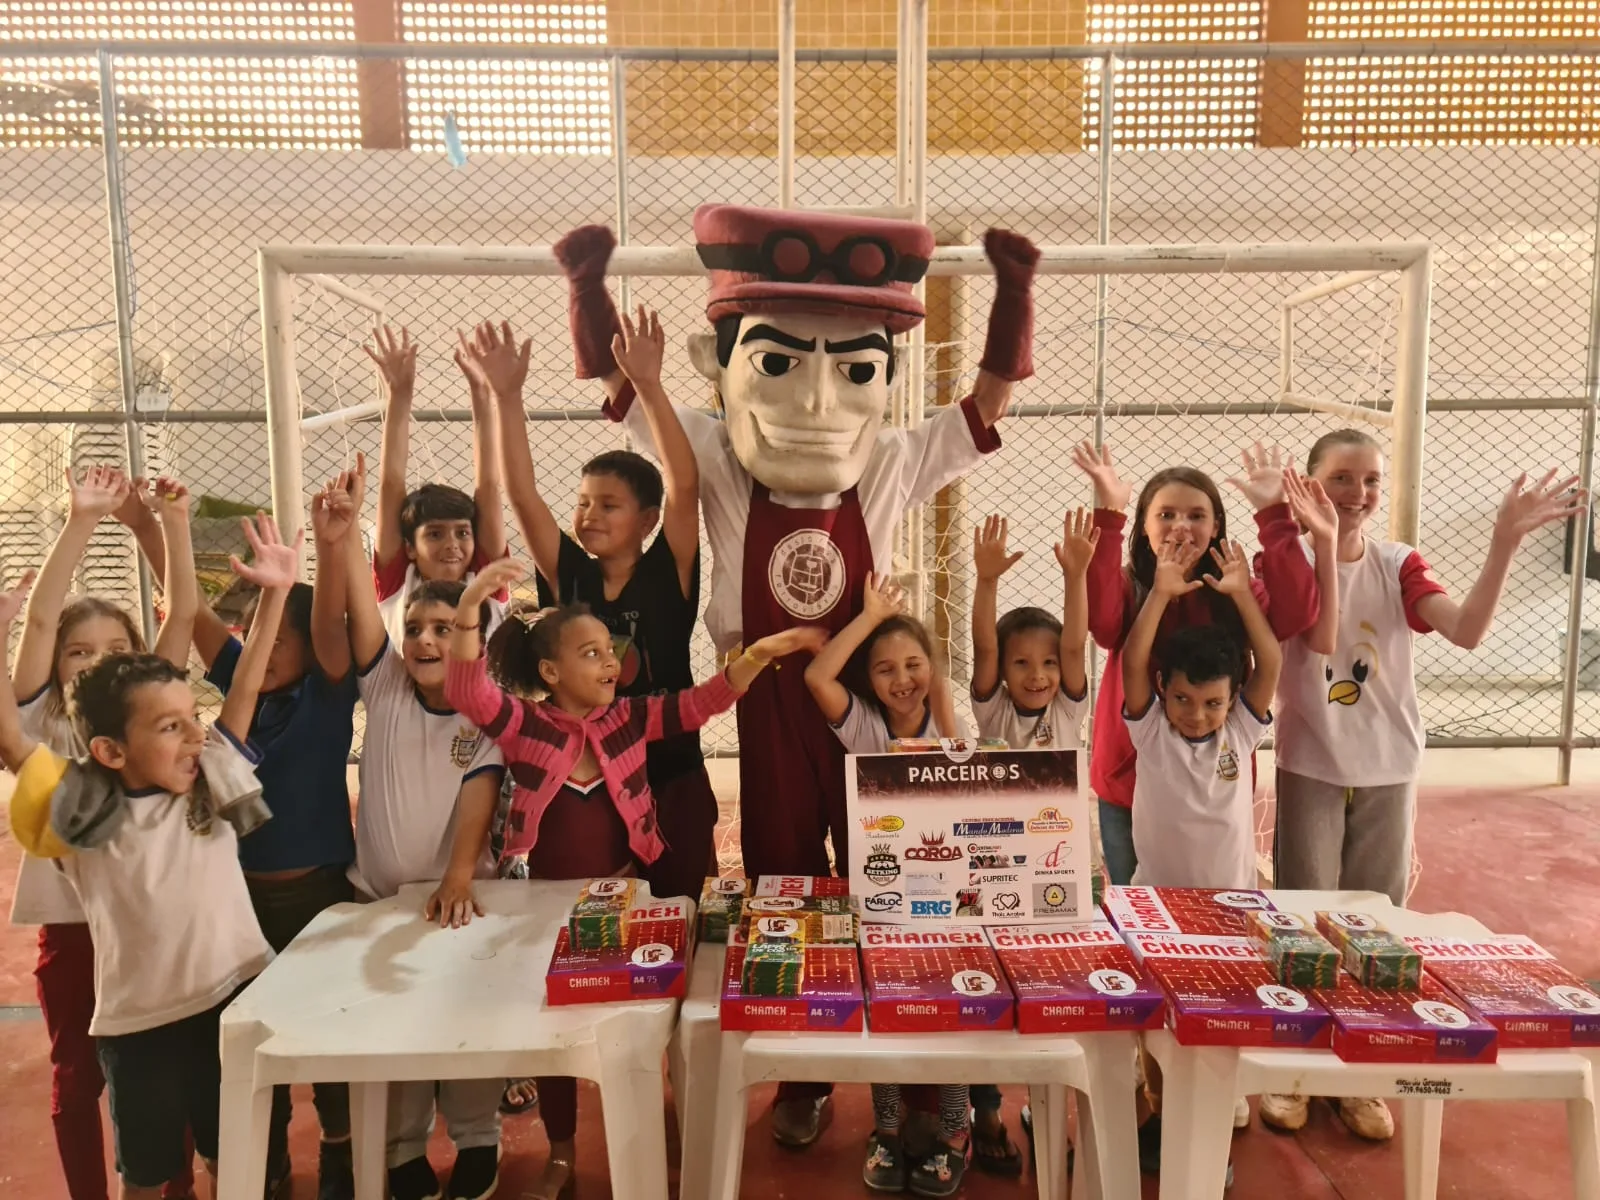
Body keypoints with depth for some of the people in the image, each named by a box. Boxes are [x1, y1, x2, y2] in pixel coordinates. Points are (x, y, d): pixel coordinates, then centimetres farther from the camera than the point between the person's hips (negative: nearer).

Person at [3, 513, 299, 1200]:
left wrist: (275, 593, -14)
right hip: (139, 1021, -1)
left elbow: (245, 689, -8)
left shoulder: (211, 782, -4)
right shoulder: (78, 812, -9)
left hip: (235, 999, 2)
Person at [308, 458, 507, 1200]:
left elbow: (477, 803, -19)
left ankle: (476, 1140, 31)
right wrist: (336, 538, -41)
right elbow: (342, 618, -24)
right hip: (378, 895, 2)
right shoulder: (387, 687, -7)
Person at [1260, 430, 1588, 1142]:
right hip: (1310, 767, -3)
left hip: (1387, 769, 3)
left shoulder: (1398, 565, 0)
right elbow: (1319, 637, -26)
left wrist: (1506, 541, -26)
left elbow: (1467, 630, -17)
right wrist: (1324, 543, -34)